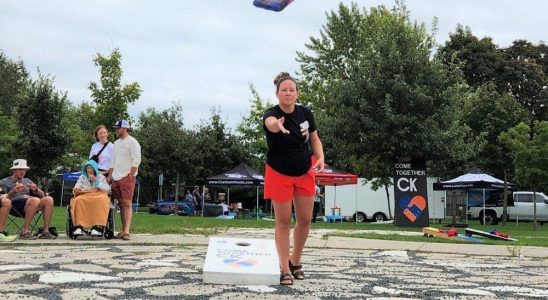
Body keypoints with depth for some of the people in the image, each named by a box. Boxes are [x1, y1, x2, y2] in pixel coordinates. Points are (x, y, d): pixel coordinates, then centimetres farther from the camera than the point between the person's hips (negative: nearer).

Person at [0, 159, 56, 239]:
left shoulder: (27, 181, 27)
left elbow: (42, 195, 21)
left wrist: (36, 189, -1)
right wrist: (13, 191, -19)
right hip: (15, 204, -5)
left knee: (48, 199, -25)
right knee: (35, 200, -37)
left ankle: (46, 231, -25)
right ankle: (25, 232, -33)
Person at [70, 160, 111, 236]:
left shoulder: (100, 177, 17)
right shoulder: (82, 177, 21)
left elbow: (108, 189, 3)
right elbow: (75, 190, 10)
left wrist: (96, 181, -5)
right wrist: (89, 190, -7)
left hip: (99, 195, -1)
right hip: (85, 196, 1)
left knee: (101, 200, -39)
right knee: (78, 200, -35)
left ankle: (97, 227, -46)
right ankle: (78, 227, -42)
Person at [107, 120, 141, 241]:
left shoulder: (132, 142, -7)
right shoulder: (116, 143, 18)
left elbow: (136, 160, -14)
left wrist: (130, 176, -16)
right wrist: (110, 175, 13)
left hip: (127, 178, -8)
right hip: (116, 178, 8)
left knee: (127, 204, -11)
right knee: (121, 204, 8)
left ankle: (126, 232, -14)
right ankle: (123, 231, 11)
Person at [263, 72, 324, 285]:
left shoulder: (306, 113, -7)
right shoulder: (272, 114, -22)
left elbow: (315, 139, 6)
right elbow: (270, 123, -48)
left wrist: (320, 157, -13)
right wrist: (277, 125, -72)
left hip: (305, 173, 4)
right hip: (279, 174, -4)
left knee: (305, 220, 8)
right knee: (283, 221, 1)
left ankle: (295, 262, 28)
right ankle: (285, 269, 12)